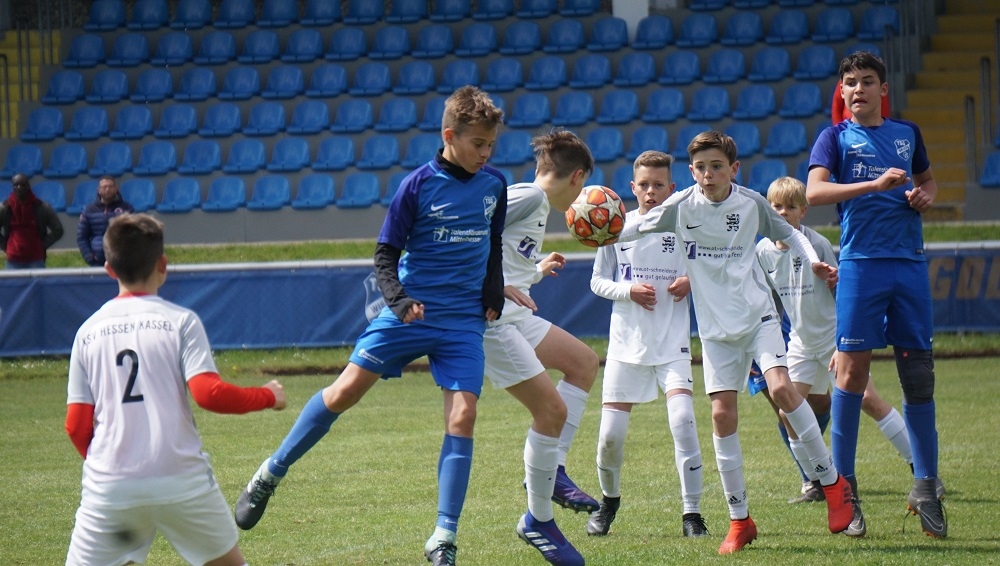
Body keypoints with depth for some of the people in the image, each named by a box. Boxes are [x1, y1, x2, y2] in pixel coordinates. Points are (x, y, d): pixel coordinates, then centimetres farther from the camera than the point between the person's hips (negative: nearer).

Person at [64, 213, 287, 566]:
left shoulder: (88, 331, 8)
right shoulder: (180, 321, 0)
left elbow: (76, 426, 6)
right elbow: (209, 394, -11)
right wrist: (268, 397, 5)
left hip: (108, 487, 1)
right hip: (181, 481, -1)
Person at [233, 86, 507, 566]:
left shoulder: (494, 185, 4)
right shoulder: (418, 185, -9)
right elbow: (385, 254, -5)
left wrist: (493, 300, 10)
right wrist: (399, 299, -21)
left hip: (464, 320, 2)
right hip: (411, 309, -2)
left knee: (462, 414, -10)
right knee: (345, 390, -7)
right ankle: (270, 474, 12)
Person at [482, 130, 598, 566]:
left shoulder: (538, 204, 19)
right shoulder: (529, 196, -10)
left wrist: (537, 271, 35)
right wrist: (496, 285, -22)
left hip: (514, 316, 10)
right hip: (491, 319, -10)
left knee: (584, 362, 19)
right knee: (552, 410, -9)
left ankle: (551, 471, 14)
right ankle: (538, 522, 3)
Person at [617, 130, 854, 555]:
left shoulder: (751, 203, -4)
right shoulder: (681, 206, -6)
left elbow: (787, 233, 12)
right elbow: (634, 229, 2)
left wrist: (813, 261, -4)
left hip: (758, 315, -1)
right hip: (716, 328, 1)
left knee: (781, 388, -21)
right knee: (722, 415, -5)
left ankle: (831, 482, -4)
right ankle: (739, 520, 5)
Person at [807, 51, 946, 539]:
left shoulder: (907, 133, 16)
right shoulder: (836, 137, 4)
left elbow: (926, 178, 32)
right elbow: (814, 192, -12)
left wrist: (926, 196, 8)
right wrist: (876, 184, -21)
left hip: (910, 263, 3)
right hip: (861, 263, -3)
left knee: (918, 372, 2)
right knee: (851, 368, -7)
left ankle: (926, 486, 8)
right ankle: (842, 482, 0)